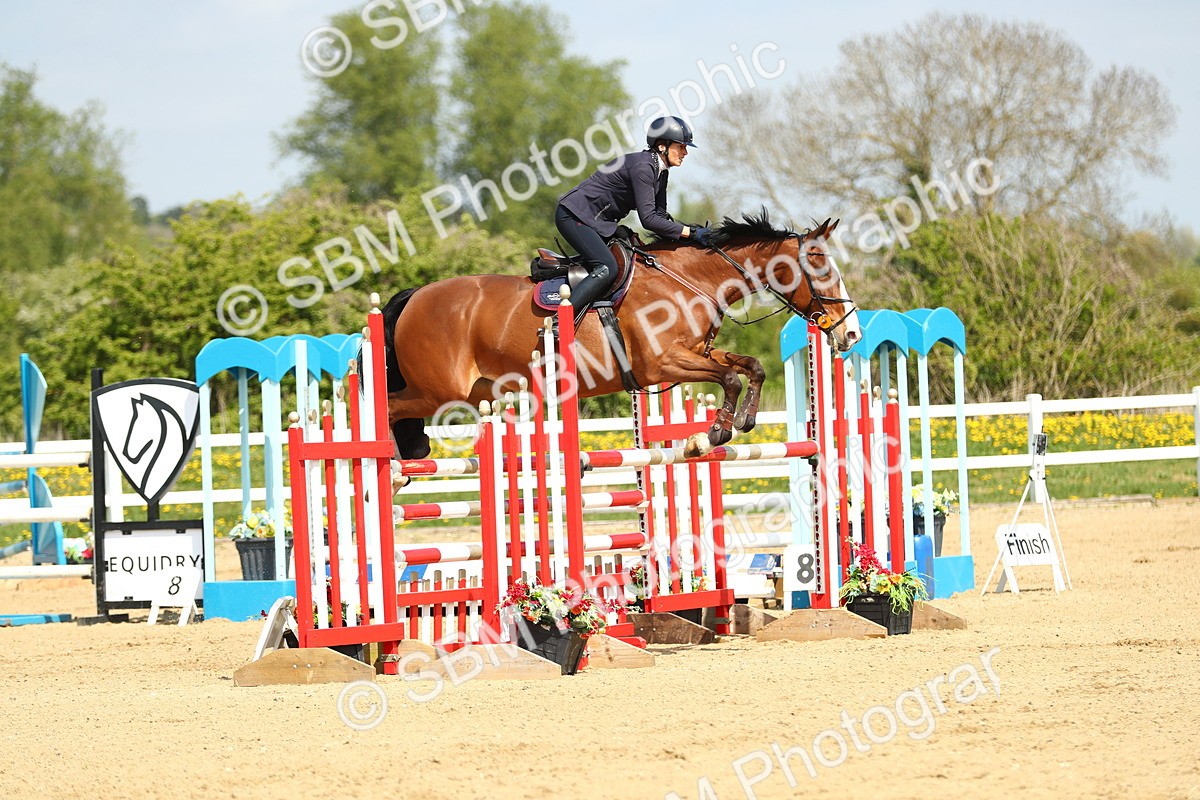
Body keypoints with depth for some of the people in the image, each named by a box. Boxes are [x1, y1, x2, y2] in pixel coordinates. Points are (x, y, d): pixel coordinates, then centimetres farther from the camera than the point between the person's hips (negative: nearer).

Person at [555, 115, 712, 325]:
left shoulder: (660, 171, 7)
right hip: (574, 216, -10)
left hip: (598, 221, 10)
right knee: (607, 269, -25)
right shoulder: (642, 166, -23)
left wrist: (690, 231, -7)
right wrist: (690, 233, -26)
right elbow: (648, 219, -27)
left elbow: (659, 215, 9)